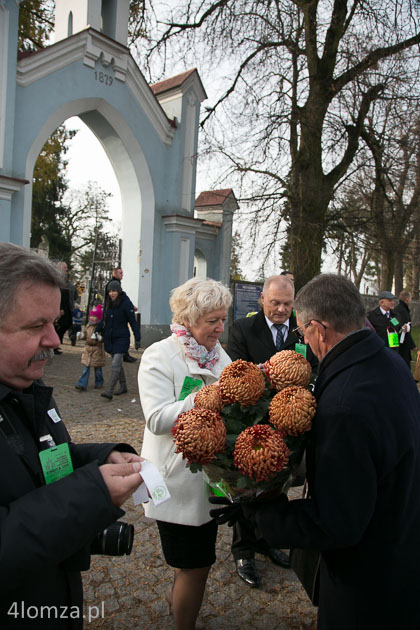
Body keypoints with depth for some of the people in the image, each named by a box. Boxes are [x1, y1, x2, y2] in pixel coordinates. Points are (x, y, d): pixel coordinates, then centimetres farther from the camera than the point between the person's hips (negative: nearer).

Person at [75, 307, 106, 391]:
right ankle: (82, 385, 3)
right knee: (86, 368, 3)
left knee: (98, 368, 8)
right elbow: (85, 334, 21)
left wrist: (99, 337, -34)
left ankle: (99, 383, 25)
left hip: (97, 349, -5)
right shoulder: (88, 325, 9)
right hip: (88, 348, 5)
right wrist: (81, 335, 0)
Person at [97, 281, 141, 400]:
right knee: (117, 363, 16)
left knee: (115, 364, -12)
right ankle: (123, 386, 29)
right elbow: (104, 320, 17)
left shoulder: (126, 304, -11)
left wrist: (137, 339, -11)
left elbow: (133, 322, -10)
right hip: (109, 338, 7)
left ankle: (109, 391, -12)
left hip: (122, 338, -7)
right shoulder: (109, 303, 7)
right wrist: (97, 331, 5)